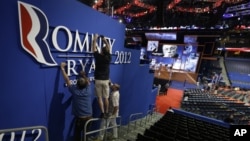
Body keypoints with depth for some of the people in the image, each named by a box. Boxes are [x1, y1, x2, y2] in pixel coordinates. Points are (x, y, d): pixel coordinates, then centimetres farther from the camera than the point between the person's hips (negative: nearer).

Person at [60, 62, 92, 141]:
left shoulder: (74, 91, -14)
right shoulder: (88, 90, -6)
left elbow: (67, 80, -4)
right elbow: (87, 81, 13)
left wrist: (62, 68, 5)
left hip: (79, 118, -3)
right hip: (89, 117, 3)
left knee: (77, 134, 16)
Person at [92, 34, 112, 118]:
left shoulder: (98, 56, -10)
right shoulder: (108, 57, -3)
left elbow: (94, 48, 5)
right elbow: (108, 48, 12)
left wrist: (95, 39, 19)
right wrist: (105, 40, 23)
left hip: (98, 80, -2)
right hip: (106, 80, 3)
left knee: (99, 98, 5)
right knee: (106, 98, 10)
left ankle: (102, 113, 5)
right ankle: (106, 113, 18)